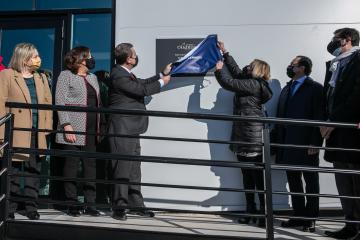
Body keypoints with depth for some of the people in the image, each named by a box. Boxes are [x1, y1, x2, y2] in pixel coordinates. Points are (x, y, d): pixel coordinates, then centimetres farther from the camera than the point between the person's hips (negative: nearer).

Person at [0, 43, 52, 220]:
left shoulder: (41, 78, 17)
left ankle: (31, 206, 16)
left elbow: (48, 103, 11)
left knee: (34, 171, 8)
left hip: (37, 134, 4)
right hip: (16, 133, -4)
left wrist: (47, 128, 1)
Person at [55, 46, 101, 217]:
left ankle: (90, 204, 10)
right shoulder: (66, 76, 2)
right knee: (71, 165, 0)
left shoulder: (92, 77, 21)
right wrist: (66, 125, -16)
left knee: (91, 166, 4)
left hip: (91, 131, 6)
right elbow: (60, 101, -6)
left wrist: (99, 126, 12)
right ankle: (72, 204, 9)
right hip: (73, 130, -5)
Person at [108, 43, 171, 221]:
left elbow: (142, 83, 27)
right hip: (122, 130, -10)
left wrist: (162, 74, 27)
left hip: (132, 129, 10)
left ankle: (136, 204, 22)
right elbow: (142, 90, -17)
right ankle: (119, 207, 4)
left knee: (134, 169, 13)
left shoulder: (125, 74, 15)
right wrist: (161, 82, -3)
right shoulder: (118, 75, -16)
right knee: (122, 168, -5)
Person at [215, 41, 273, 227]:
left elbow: (229, 83, -13)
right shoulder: (250, 83, 15)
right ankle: (251, 210, 18)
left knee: (259, 177, -7)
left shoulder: (253, 84, -11)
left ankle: (265, 213, -3)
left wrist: (219, 70, 5)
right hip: (243, 137, 10)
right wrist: (224, 53, 34)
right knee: (247, 177, 11)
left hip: (253, 138, -10)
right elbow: (236, 71, 27)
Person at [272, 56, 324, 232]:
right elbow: (280, 116, 14)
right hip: (288, 145, 7)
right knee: (293, 182, 11)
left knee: (311, 183, 6)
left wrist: (315, 143, -17)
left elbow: (319, 118, -11)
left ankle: (311, 219, 15)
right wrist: (278, 141, 8)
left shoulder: (315, 88, -4)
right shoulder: (286, 89, 17)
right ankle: (299, 216, 21)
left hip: (306, 146, -6)